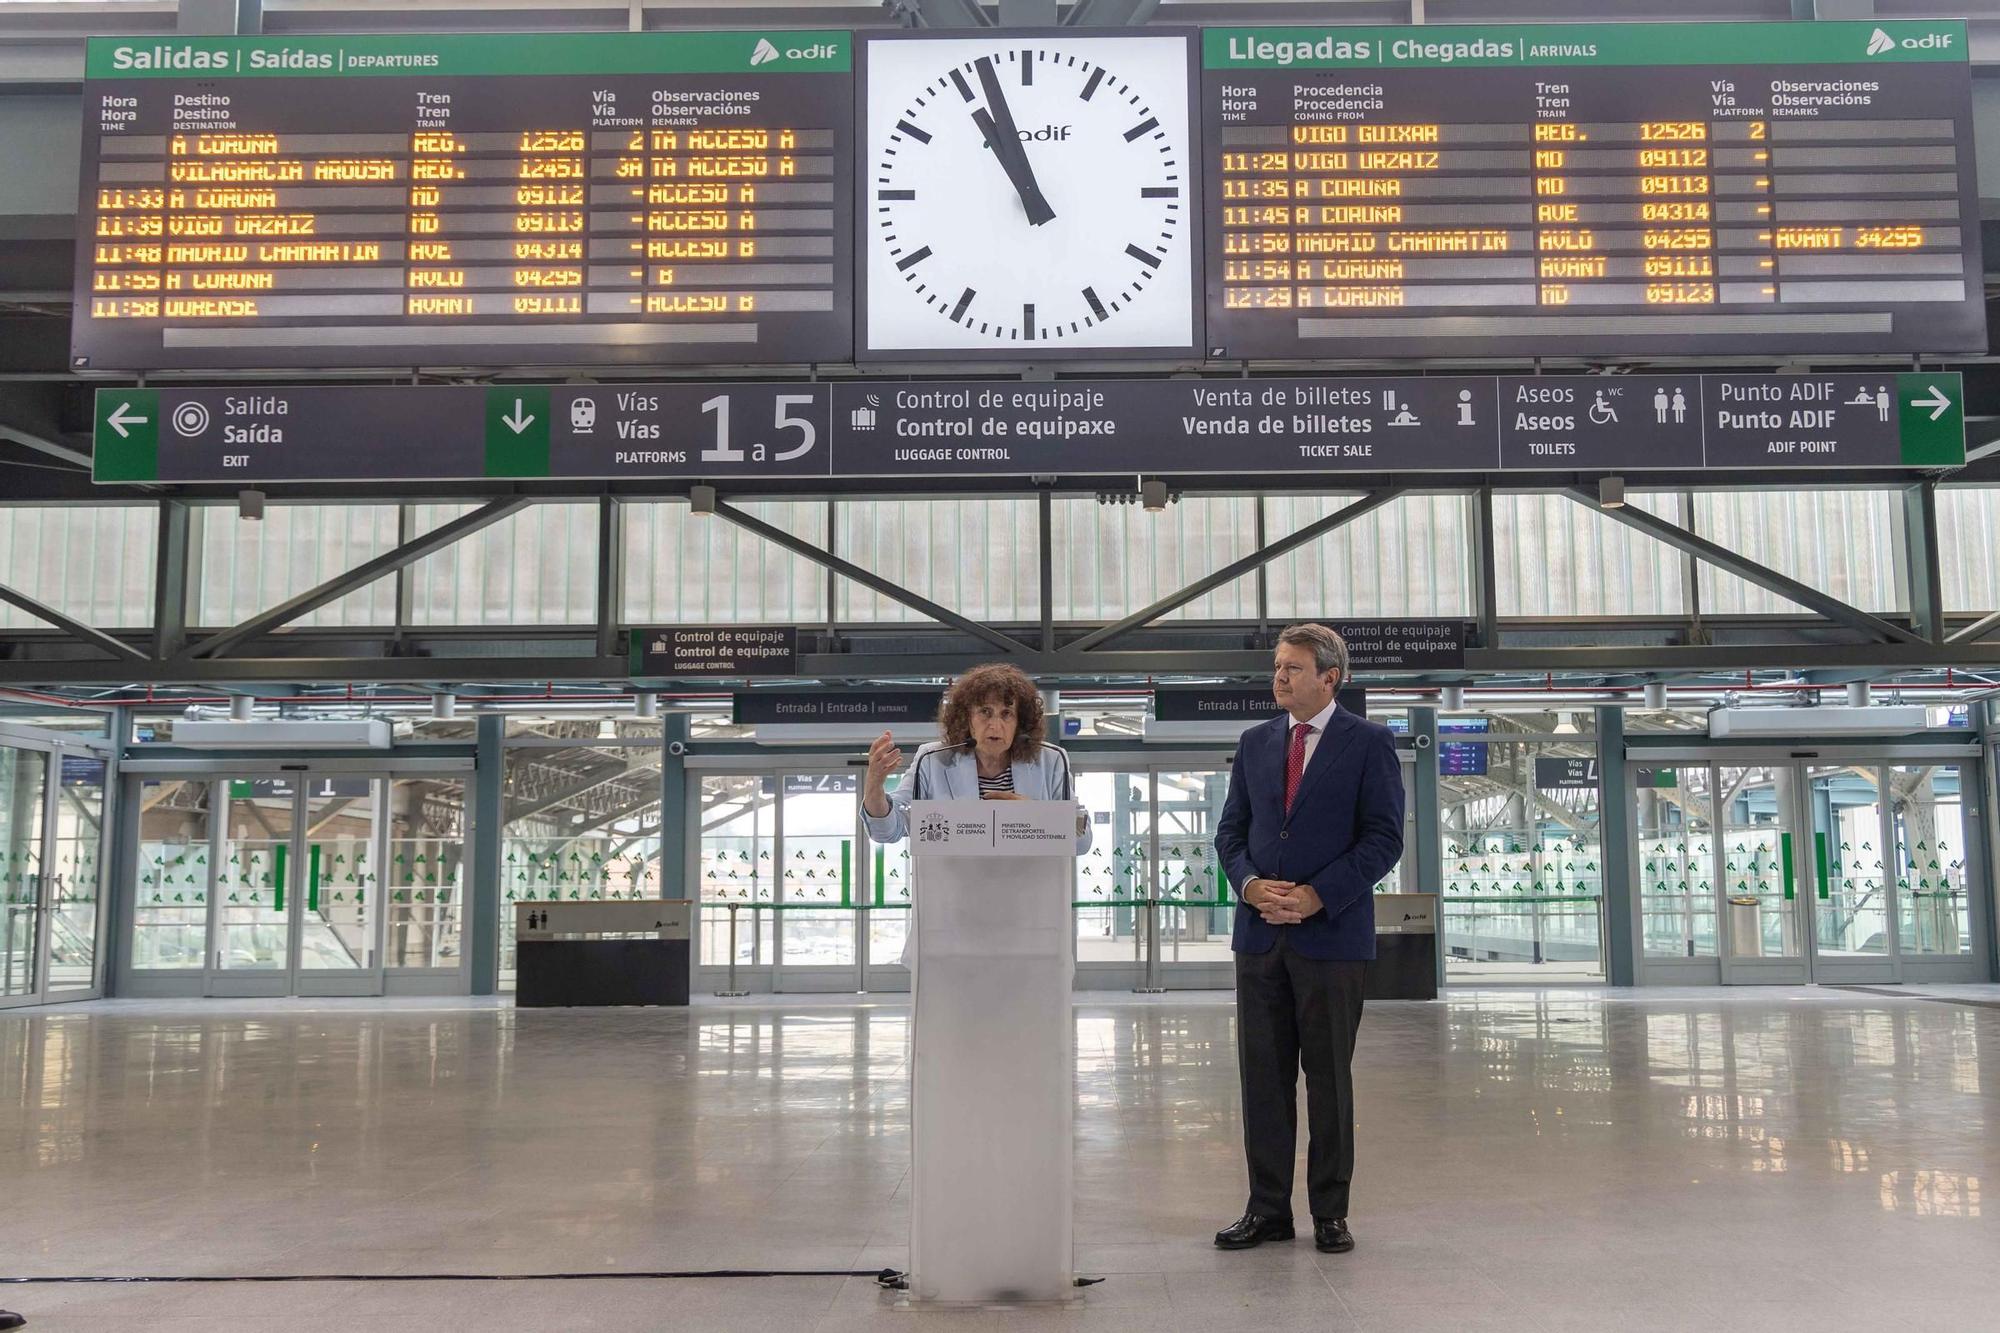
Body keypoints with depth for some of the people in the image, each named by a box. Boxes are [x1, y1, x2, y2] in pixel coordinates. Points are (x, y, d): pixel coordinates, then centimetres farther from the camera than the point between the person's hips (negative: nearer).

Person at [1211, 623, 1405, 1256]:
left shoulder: (1369, 744, -2)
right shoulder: (1255, 743, 12)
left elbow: (1383, 837, -6)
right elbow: (1230, 830, 13)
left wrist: (1316, 896, -14)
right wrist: (1251, 884, -7)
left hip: (1332, 932, -4)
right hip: (1260, 933, 4)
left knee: (1329, 1075, 4)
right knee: (1262, 1073, 6)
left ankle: (1330, 1212, 15)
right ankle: (1268, 1208, 15)